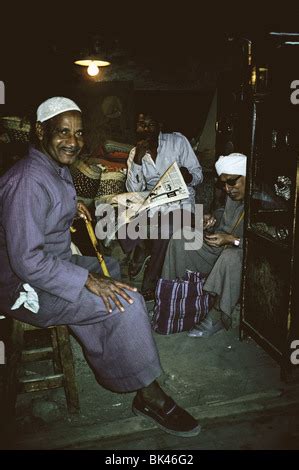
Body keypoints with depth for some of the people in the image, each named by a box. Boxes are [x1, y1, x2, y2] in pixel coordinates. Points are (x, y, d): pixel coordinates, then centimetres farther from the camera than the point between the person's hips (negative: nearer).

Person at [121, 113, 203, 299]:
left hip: (179, 200, -3)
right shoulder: (135, 153, 9)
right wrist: (138, 159, -13)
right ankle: (140, 252, 10)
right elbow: (134, 190, -2)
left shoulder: (177, 140, 0)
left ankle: (150, 283, -15)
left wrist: (189, 176, -23)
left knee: (165, 228, -34)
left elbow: (199, 174, 1)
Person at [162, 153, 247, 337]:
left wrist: (232, 240, -30)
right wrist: (211, 226, -8)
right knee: (179, 240, -1)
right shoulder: (233, 197, 7)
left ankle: (217, 317, -25)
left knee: (230, 256, -42)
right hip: (224, 249, 8)